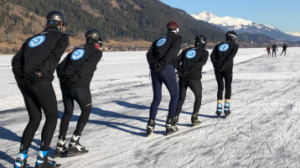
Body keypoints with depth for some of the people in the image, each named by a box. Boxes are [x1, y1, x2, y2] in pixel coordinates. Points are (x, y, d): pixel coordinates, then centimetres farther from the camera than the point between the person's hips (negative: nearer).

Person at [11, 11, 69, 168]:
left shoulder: (33, 38, 26)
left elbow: (16, 60, 15)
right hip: (41, 81, -6)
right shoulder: (62, 37, 9)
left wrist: (21, 77, 4)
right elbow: (54, 56, -12)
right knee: (52, 117, 10)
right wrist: (40, 72, -18)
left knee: (34, 119, 18)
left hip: (24, 82, 6)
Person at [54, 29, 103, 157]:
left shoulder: (76, 50, 25)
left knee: (68, 112, 19)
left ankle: (60, 146, 17)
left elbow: (60, 66, 12)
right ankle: (74, 143, 5)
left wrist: (63, 77, -2)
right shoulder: (97, 52, 8)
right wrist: (76, 77, -18)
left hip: (65, 84, 6)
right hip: (80, 85, -6)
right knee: (86, 110, 12)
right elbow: (87, 67, -12)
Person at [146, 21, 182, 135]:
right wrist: (163, 63, -17)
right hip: (167, 69, -5)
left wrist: (153, 65, -4)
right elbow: (173, 51, -11)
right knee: (175, 95, 11)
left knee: (157, 98, 14)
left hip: (155, 70, 5)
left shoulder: (159, 40, 26)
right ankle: (169, 125, 7)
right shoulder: (177, 38, 11)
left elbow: (149, 54, 8)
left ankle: (150, 124, 4)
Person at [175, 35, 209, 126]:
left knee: (181, 98, 16)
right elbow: (202, 62, -14)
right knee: (198, 96, 18)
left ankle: (175, 117, 3)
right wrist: (191, 70, -20)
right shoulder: (204, 52, 7)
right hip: (194, 78, -3)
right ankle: (194, 118, 13)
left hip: (182, 77, 3)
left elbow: (177, 60, 5)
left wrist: (180, 69, -8)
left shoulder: (186, 50, 19)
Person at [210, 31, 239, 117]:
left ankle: (219, 108, 9)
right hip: (227, 68, -3)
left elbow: (212, 56, 3)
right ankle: (226, 108, 5)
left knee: (220, 87, 13)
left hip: (217, 68, 3)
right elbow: (231, 56, -11)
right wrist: (224, 65, -14)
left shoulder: (219, 45, 18)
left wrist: (216, 64, -5)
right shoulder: (235, 45, 8)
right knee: (228, 87, 11)